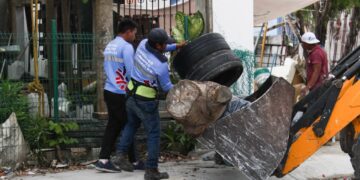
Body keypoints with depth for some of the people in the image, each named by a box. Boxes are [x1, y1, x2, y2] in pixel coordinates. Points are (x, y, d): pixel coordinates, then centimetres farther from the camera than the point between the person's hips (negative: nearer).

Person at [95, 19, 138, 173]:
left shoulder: (109, 46, 14)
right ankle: (133, 161, 13)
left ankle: (103, 160, 6)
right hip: (121, 93, -8)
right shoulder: (126, 47, -14)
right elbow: (131, 72, -17)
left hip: (109, 91, 8)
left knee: (113, 125, 10)